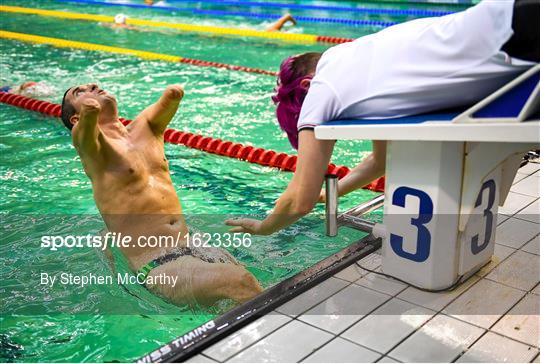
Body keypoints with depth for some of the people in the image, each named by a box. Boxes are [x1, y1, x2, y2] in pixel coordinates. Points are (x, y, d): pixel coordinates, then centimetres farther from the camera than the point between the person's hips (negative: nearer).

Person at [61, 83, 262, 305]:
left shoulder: (144, 129, 18)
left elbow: (164, 108, -2)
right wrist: (89, 114, -34)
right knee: (241, 283, -27)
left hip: (194, 245, 6)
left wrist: (172, 96, -18)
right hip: (157, 267, -5)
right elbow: (84, 132, -18)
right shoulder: (94, 146, 5)